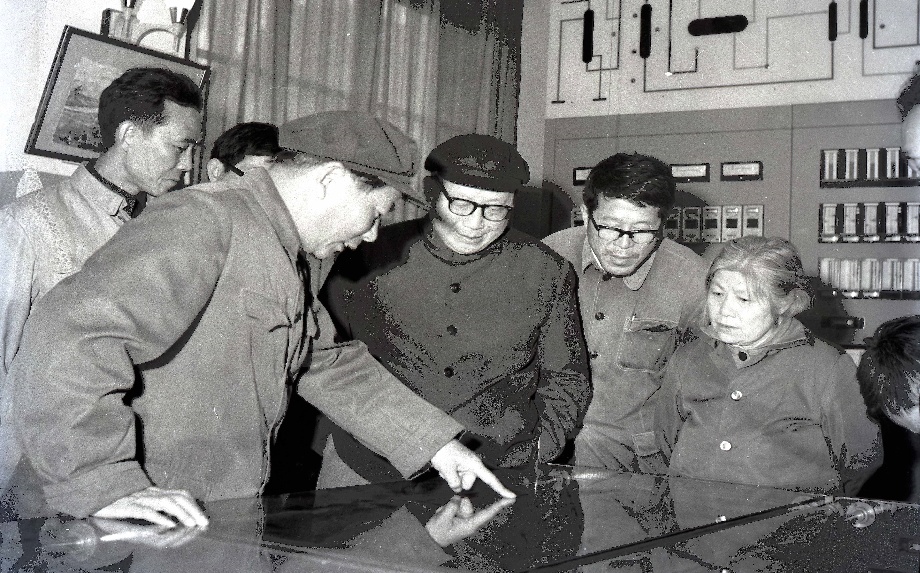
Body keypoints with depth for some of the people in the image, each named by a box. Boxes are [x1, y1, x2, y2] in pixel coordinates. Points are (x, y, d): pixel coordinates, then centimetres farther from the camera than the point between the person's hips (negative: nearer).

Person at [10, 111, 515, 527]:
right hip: (150, 531, -9)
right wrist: (108, 486, -30)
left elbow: (329, 367, 19)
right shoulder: (202, 221, -20)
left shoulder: (288, 258, 13)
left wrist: (434, 442, 14)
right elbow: (66, 337, -30)